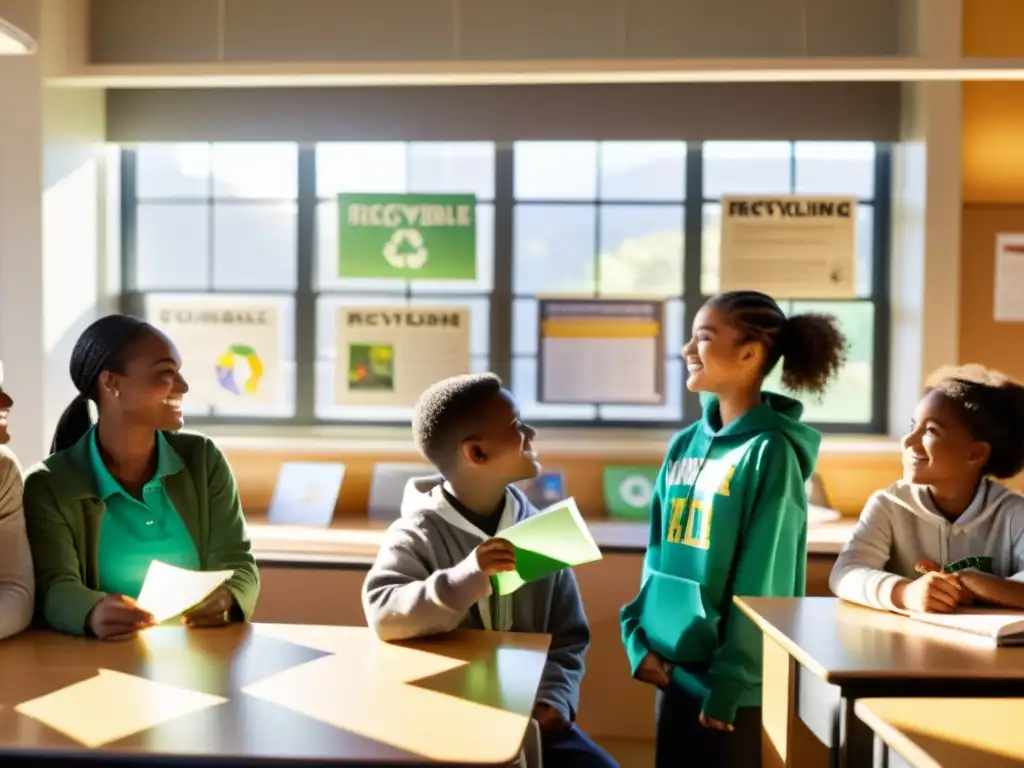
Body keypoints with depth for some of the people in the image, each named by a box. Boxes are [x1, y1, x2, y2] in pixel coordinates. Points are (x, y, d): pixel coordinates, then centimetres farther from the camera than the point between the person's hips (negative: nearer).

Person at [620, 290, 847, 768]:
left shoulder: (770, 452, -13)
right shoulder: (685, 444, 6)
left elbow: (762, 583, -15)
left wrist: (730, 683, -14)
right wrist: (639, 637, 2)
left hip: (735, 683, -6)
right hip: (675, 670, 6)